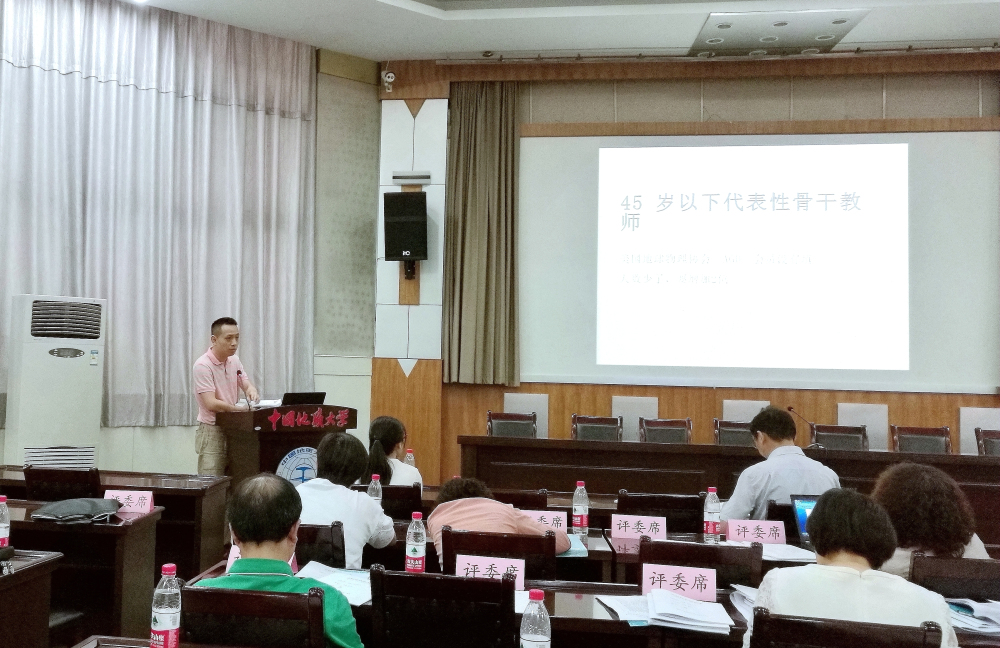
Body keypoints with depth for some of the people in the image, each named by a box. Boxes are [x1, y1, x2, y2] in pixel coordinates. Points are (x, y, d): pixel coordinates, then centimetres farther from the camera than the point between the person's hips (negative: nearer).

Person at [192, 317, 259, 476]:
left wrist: (251, 390, -15)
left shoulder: (234, 360, 8)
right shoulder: (203, 365, -15)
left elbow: (247, 384, 9)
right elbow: (211, 403, -20)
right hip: (212, 431, -7)